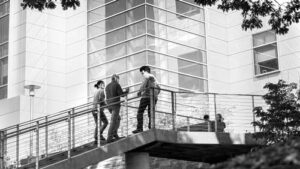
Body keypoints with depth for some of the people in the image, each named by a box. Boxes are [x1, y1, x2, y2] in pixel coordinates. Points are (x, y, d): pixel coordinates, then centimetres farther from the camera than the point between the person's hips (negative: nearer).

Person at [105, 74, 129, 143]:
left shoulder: (107, 86, 15)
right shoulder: (116, 85, -6)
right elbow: (121, 94, -9)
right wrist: (126, 91, 9)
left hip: (109, 105, 7)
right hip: (115, 104, -7)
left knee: (118, 118, 22)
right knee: (113, 121, -9)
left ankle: (115, 134, 12)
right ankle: (109, 138, -14)